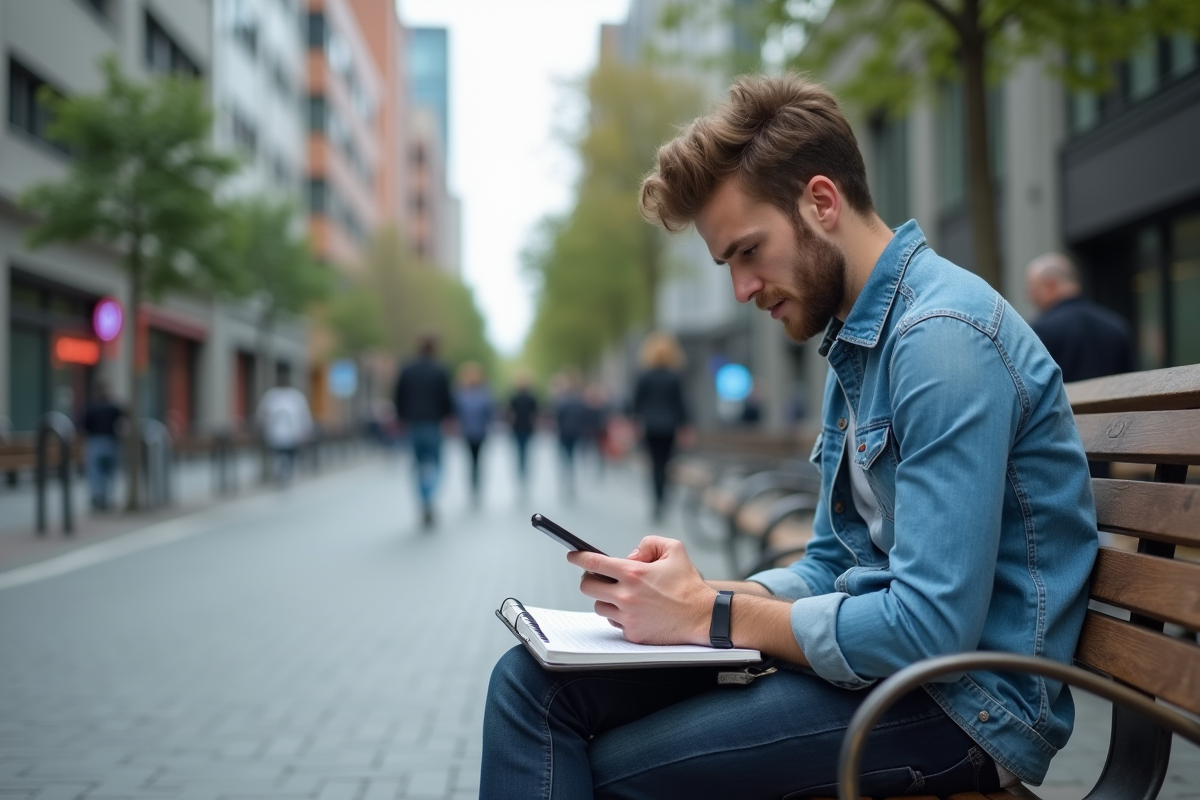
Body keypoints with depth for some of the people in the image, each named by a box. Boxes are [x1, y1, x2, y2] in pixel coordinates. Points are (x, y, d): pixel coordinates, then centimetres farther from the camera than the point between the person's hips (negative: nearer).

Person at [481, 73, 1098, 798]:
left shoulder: (944, 336, -18)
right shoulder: (853, 340, 14)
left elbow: (932, 629, -24)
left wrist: (708, 614, -16)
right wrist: (698, 589, -2)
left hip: (968, 703, -9)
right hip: (879, 655, 9)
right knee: (532, 682, -4)